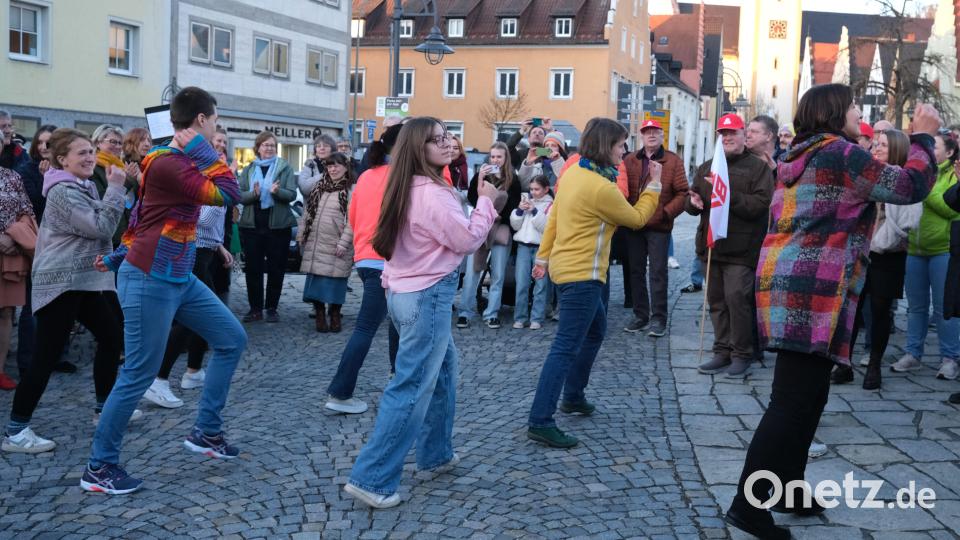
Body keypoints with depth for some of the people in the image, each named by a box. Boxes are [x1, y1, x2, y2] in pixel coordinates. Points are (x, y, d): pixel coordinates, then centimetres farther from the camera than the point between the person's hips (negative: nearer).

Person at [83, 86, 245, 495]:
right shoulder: (166, 163, -20)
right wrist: (203, 149, -15)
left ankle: (206, 431, 20)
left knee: (232, 339, 11)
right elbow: (229, 195, -25)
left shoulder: (182, 162, 12)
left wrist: (119, 258, 24)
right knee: (139, 375, -3)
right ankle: (99, 467, 12)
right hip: (150, 281, -10)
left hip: (179, 278, 10)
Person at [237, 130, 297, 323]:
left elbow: (292, 194, -5)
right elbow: (239, 195, 1)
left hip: (278, 225, -2)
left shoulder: (284, 167, 4)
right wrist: (253, 194, -19)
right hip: (252, 225, 2)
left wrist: (277, 191, -24)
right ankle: (255, 309, 12)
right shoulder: (249, 169, 10)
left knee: (276, 268, 4)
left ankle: (272, 309, 14)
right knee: (253, 268, 3)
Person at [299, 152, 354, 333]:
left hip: (336, 246, -5)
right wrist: (302, 234, 13)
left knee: (335, 281, 1)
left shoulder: (351, 190, -6)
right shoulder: (319, 186, 14)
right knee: (316, 280, 6)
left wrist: (343, 242, -16)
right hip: (315, 243, 5)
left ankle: (335, 315, 16)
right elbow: (308, 211, 18)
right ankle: (320, 314, 17)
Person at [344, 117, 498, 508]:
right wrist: (485, 201, -1)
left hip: (407, 290, 10)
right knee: (412, 387, -6)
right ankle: (372, 479, -3)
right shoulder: (432, 193, -20)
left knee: (443, 368, 23)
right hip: (428, 294, -10)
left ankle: (436, 454, 34)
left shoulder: (408, 189, 10)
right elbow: (467, 239, -13)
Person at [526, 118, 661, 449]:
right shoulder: (602, 188, -21)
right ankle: (540, 422, -9)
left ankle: (573, 396, 35)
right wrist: (654, 185, 5)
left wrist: (544, 256, 18)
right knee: (566, 348, -9)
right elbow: (637, 218, -6)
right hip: (581, 275, -10)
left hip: (566, 267, 10)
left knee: (595, 331, 25)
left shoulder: (573, 172, 5)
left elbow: (553, 217, 11)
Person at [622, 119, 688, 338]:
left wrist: (666, 213, -15)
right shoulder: (629, 161, 9)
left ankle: (658, 318, 6)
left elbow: (682, 193, -5)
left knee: (658, 272, 0)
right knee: (636, 271, 10)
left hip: (659, 226, -4)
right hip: (633, 225, 4)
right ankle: (640, 316, 21)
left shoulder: (673, 161, -1)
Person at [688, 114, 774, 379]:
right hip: (711, 245, 6)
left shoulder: (758, 166, 0)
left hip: (741, 247, -6)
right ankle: (722, 352, 19)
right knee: (716, 300, 9)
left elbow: (760, 204, -13)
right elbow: (691, 204, 18)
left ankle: (742, 355, 1)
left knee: (736, 297, -11)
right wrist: (694, 202, -6)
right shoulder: (706, 168, 18)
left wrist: (729, 194, -21)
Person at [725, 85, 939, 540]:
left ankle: (789, 489, 24)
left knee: (806, 397, 16)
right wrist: (923, 136, 8)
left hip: (793, 286, 10)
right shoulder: (839, 153, -8)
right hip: (811, 290, -10)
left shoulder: (800, 157, 20)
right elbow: (911, 186, -7)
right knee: (793, 402, -9)